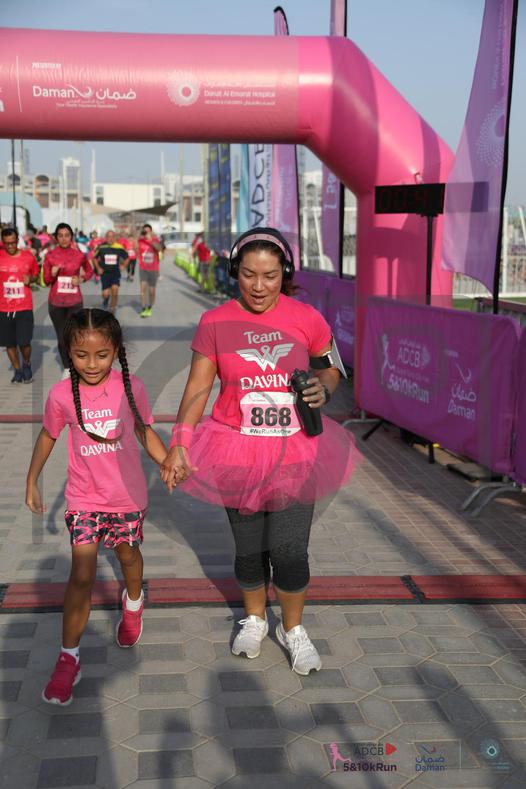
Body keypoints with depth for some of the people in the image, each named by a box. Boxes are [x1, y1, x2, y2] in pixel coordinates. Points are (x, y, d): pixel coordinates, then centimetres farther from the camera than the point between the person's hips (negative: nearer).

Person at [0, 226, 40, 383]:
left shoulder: (29, 257, -1)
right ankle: (17, 370, 26)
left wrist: (30, 279, -7)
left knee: (24, 342, -5)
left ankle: (27, 365, 24)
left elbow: (36, 275, 14)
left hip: (24, 308, -1)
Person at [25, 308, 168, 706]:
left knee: (128, 554, 22)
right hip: (84, 499, -1)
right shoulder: (62, 395, -13)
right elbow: (48, 437, 4)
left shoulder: (130, 387, -13)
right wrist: (32, 483, 12)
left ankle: (133, 604, 54)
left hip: (128, 495, 1)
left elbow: (145, 432, 2)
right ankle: (69, 658, 6)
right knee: (82, 574, -7)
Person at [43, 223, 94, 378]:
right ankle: (66, 368, 22)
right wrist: (52, 274, -18)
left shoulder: (79, 255, -2)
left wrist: (81, 279, -5)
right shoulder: (50, 255, -3)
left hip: (75, 302, -1)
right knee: (61, 338, 7)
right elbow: (46, 280, 4)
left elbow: (89, 271, 15)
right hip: (56, 302, 1)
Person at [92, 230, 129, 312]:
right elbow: (94, 258, 10)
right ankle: (106, 299, 35)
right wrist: (98, 268, 2)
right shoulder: (101, 247, -4)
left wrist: (123, 266, 3)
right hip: (104, 273, 0)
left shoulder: (119, 247, -2)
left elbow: (126, 258, 14)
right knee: (105, 294, -3)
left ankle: (112, 309, 4)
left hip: (115, 272, 0)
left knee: (115, 291, -14)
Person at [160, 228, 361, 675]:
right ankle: (254, 620, 42)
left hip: (295, 451, 0)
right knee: (249, 548, 14)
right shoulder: (215, 323, -6)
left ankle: (293, 629, 27)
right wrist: (179, 444, -13)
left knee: (289, 551, -2)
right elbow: (198, 387, -4)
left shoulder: (307, 318, -5)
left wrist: (323, 390, -14)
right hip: (238, 452, 1)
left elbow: (330, 368, 9)